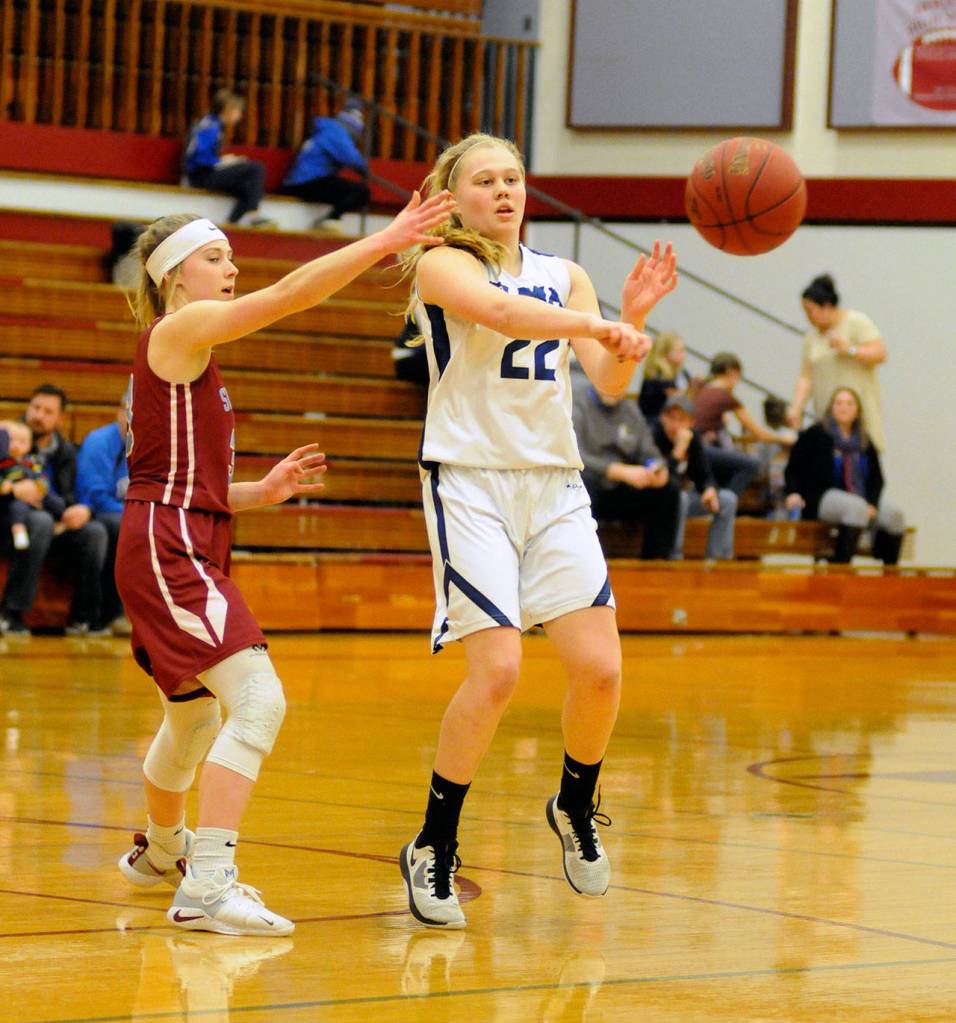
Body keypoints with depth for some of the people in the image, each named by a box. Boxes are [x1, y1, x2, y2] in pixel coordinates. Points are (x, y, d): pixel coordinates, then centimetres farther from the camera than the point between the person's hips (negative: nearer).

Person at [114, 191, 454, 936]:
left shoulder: (193, 357, 19)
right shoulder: (179, 330, -9)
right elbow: (288, 295, -21)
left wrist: (262, 491, 9)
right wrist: (385, 241, -23)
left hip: (187, 550, 11)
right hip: (167, 547, -11)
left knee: (194, 715, 27)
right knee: (258, 700, -23)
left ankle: (160, 849, 51)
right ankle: (207, 888, -30)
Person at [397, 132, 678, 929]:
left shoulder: (563, 277, 14)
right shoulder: (443, 265, -2)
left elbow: (609, 384, 5)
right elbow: (498, 309, -24)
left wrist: (631, 321, -14)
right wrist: (600, 325, -37)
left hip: (555, 484, 5)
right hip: (471, 481, -5)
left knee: (600, 668, -5)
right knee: (497, 669, -17)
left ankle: (575, 811, 23)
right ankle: (433, 850, 0)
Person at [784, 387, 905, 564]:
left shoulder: (865, 443, 17)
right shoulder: (815, 435, 6)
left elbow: (876, 478, 14)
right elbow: (793, 469, 6)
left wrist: (872, 504, -5)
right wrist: (793, 493, -14)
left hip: (860, 498, 5)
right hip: (822, 499, -5)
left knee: (893, 514, -23)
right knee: (856, 507, -38)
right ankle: (841, 564, -41)